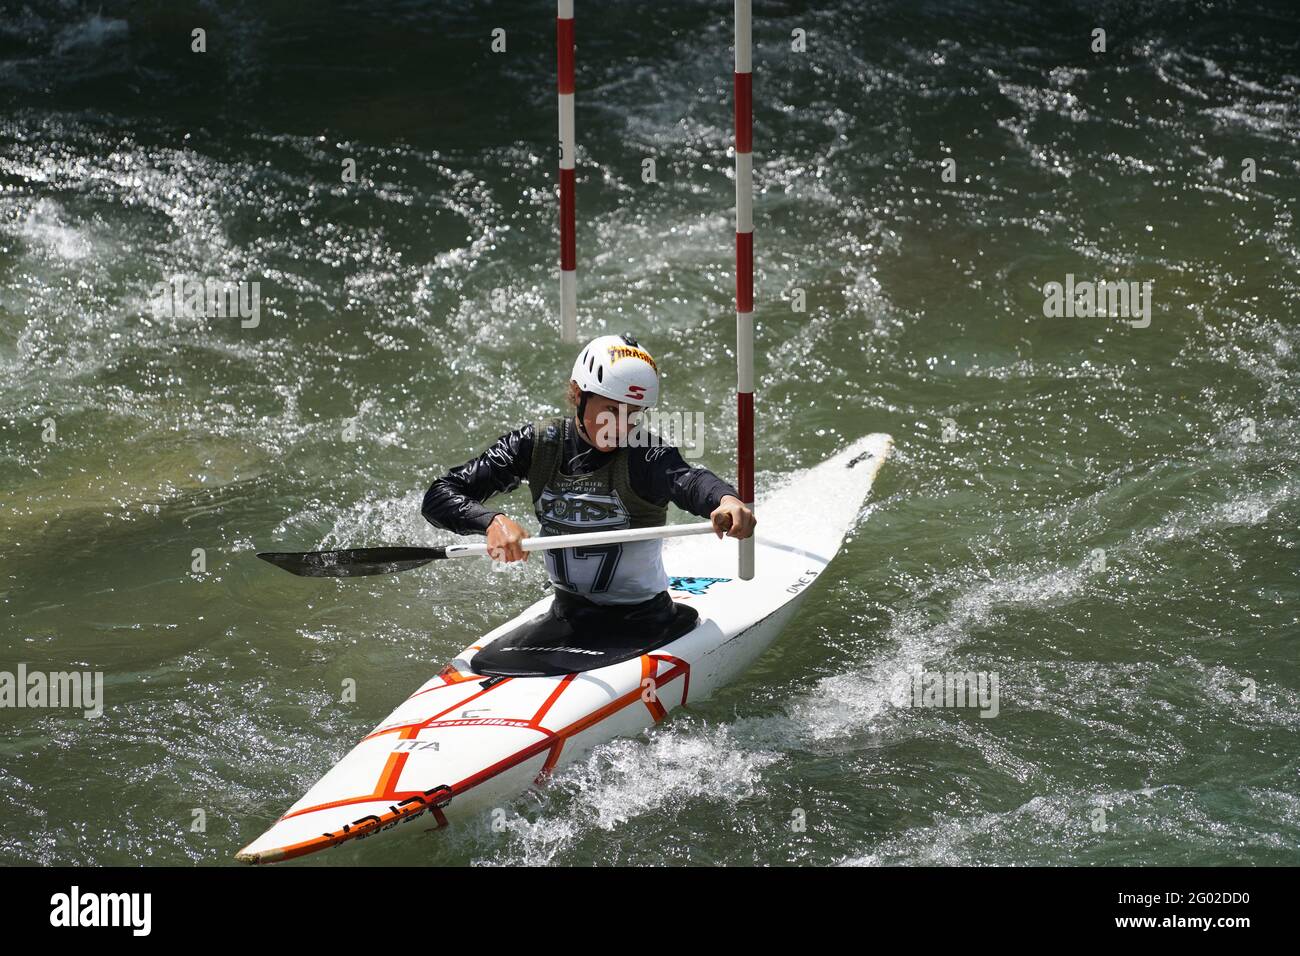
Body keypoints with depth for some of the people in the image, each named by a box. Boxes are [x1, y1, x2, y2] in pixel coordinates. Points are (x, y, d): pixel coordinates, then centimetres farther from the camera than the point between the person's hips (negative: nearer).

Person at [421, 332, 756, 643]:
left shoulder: (644, 455, -16)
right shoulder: (538, 445, -5)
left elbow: (687, 481, -40)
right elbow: (438, 498, -8)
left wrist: (725, 500, -64)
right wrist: (492, 521, -30)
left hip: (641, 624, -3)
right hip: (568, 615, 3)